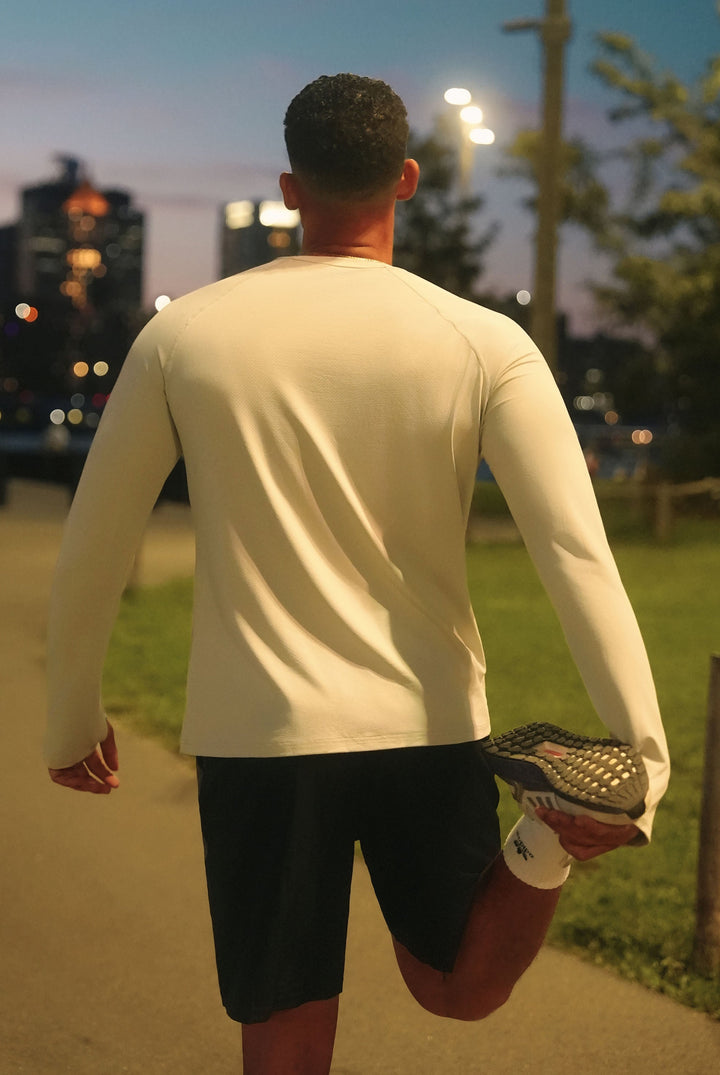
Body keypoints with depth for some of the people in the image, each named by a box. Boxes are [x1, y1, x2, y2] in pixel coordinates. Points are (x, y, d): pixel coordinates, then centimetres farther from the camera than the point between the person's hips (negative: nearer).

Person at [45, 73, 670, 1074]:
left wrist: (72, 719, 16)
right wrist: (645, 755, -14)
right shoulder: (486, 344, -5)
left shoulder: (181, 336, -2)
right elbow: (578, 552, -14)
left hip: (257, 733, 0)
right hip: (430, 727, 1)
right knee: (462, 987, 18)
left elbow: (89, 556, 3)